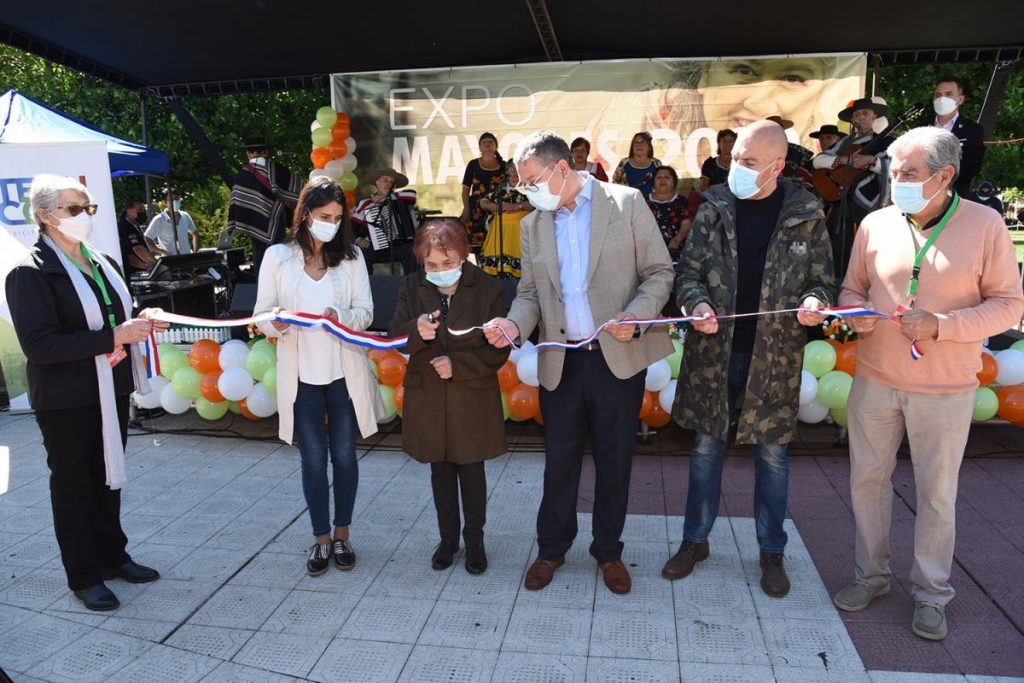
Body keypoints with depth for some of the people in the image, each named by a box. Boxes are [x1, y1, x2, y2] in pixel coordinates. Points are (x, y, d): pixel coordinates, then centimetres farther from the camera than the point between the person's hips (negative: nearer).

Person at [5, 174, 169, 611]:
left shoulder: (101, 263, 8)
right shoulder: (30, 274, -14)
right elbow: (39, 345, -23)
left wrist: (139, 321, -2)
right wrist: (113, 336, -27)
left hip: (112, 391, 7)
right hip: (67, 401, -7)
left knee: (107, 477, 18)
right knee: (73, 485, 9)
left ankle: (112, 557, 35)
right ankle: (84, 577, 24)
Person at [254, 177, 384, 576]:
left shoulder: (350, 256, 2)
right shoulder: (278, 257, 0)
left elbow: (365, 313, -1)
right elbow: (263, 313, 0)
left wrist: (341, 317, -23)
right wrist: (276, 325, -23)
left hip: (344, 372, 1)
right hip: (301, 375, 0)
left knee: (344, 455, 10)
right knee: (313, 458, 8)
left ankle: (342, 535, 27)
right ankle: (321, 538, 24)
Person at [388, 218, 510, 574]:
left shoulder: (487, 288, -11)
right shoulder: (411, 287, -3)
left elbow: (499, 349, -9)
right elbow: (396, 337, -6)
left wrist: (458, 365, -21)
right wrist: (416, 331, -28)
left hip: (473, 398, -2)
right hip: (428, 398, 3)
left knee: (471, 470, 11)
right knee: (441, 470, 16)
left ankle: (474, 540, 29)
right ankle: (448, 538, 33)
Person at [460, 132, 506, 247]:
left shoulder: (503, 165, 7)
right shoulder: (473, 165, 6)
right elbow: (466, 189, 6)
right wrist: (466, 209, -4)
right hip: (476, 210, -1)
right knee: (477, 241, -7)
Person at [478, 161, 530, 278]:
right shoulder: (500, 189, 17)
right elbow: (483, 203, 9)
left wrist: (518, 206, -17)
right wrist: (500, 206, -8)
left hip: (521, 231, -3)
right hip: (500, 231, 3)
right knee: (497, 261, -4)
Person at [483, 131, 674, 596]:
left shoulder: (627, 203, -3)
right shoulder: (533, 225, 9)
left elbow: (659, 271, -2)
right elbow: (530, 292, 10)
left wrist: (636, 315, -19)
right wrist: (513, 323, -11)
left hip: (619, 357, -2)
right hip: (560, 361, 3)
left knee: (615, 461, 11)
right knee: (559, 461, 13)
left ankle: (608, 550, 31)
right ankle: (551, 548, 32)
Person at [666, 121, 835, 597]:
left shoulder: (806, 214, -1)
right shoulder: (715, 207, 1)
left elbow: (823, 279, 4)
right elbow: (689, 271, 3)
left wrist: (815, 302, -18)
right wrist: (697, 304, -17)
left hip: (774, 354, -1)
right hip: (714, 349, 1)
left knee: (772, 452, 10)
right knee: (707, 446, 11)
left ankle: (772, 551, 29)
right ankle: (695, 540, 28)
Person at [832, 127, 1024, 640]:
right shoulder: (875, 224, -1)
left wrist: (942, 325, -20)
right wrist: (855, 311, -12)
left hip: (945, 390, -2)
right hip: (874, 380, 3)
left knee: (937, 494, 10)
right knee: (867, 479, 13)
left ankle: (930, 593, 30)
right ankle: (870, 574, 33)